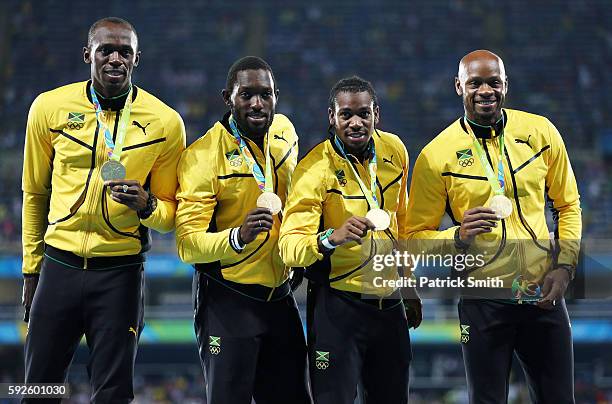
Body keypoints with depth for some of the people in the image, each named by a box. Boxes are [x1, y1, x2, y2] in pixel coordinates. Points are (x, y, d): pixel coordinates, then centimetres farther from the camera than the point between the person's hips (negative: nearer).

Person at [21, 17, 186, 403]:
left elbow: (171, 213, 6)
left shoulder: (165, 122, -3)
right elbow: (35, 193, 12)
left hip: (120, 273, -1)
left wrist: (146, 206, -17)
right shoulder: (50, 107, -1)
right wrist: (31, 270, 14)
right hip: (59, 265, 1)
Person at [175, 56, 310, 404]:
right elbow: (187, 244, -21)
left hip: (280, 296, 6)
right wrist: (238, 237, -37)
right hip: (227, 300, -6)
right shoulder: (203, 156, -17)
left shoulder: (285, 132, 2)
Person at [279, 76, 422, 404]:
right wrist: (330, 238, -44)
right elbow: (289, 247, -25)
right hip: (337, 306, -6)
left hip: (389, 304, 6)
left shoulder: (394, 150, 2)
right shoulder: (315, 169, -16)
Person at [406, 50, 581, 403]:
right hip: (483, 300, -2)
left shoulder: (541, 132, 0)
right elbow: (417, 235, -2)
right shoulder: (436, 156, -8)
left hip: (544, 295, 3)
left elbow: (568, 205, 10)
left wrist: (565, 266, -2)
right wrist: (459, 237, -21)